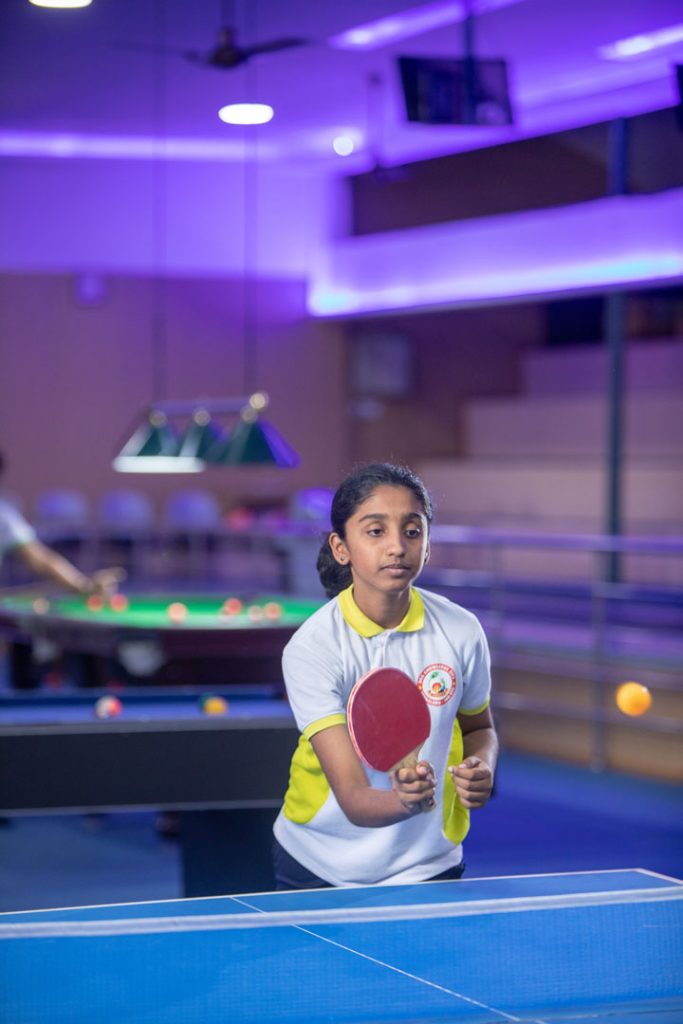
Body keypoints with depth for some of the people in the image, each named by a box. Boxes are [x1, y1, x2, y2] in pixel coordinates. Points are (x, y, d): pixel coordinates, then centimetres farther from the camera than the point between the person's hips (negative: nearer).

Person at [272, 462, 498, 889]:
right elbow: (353, 798, -28)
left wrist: (481, 771, -13)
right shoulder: (311, 648, -22)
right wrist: (401, 801, -48)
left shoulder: (460, 630, -13)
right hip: (316, 867, -1)